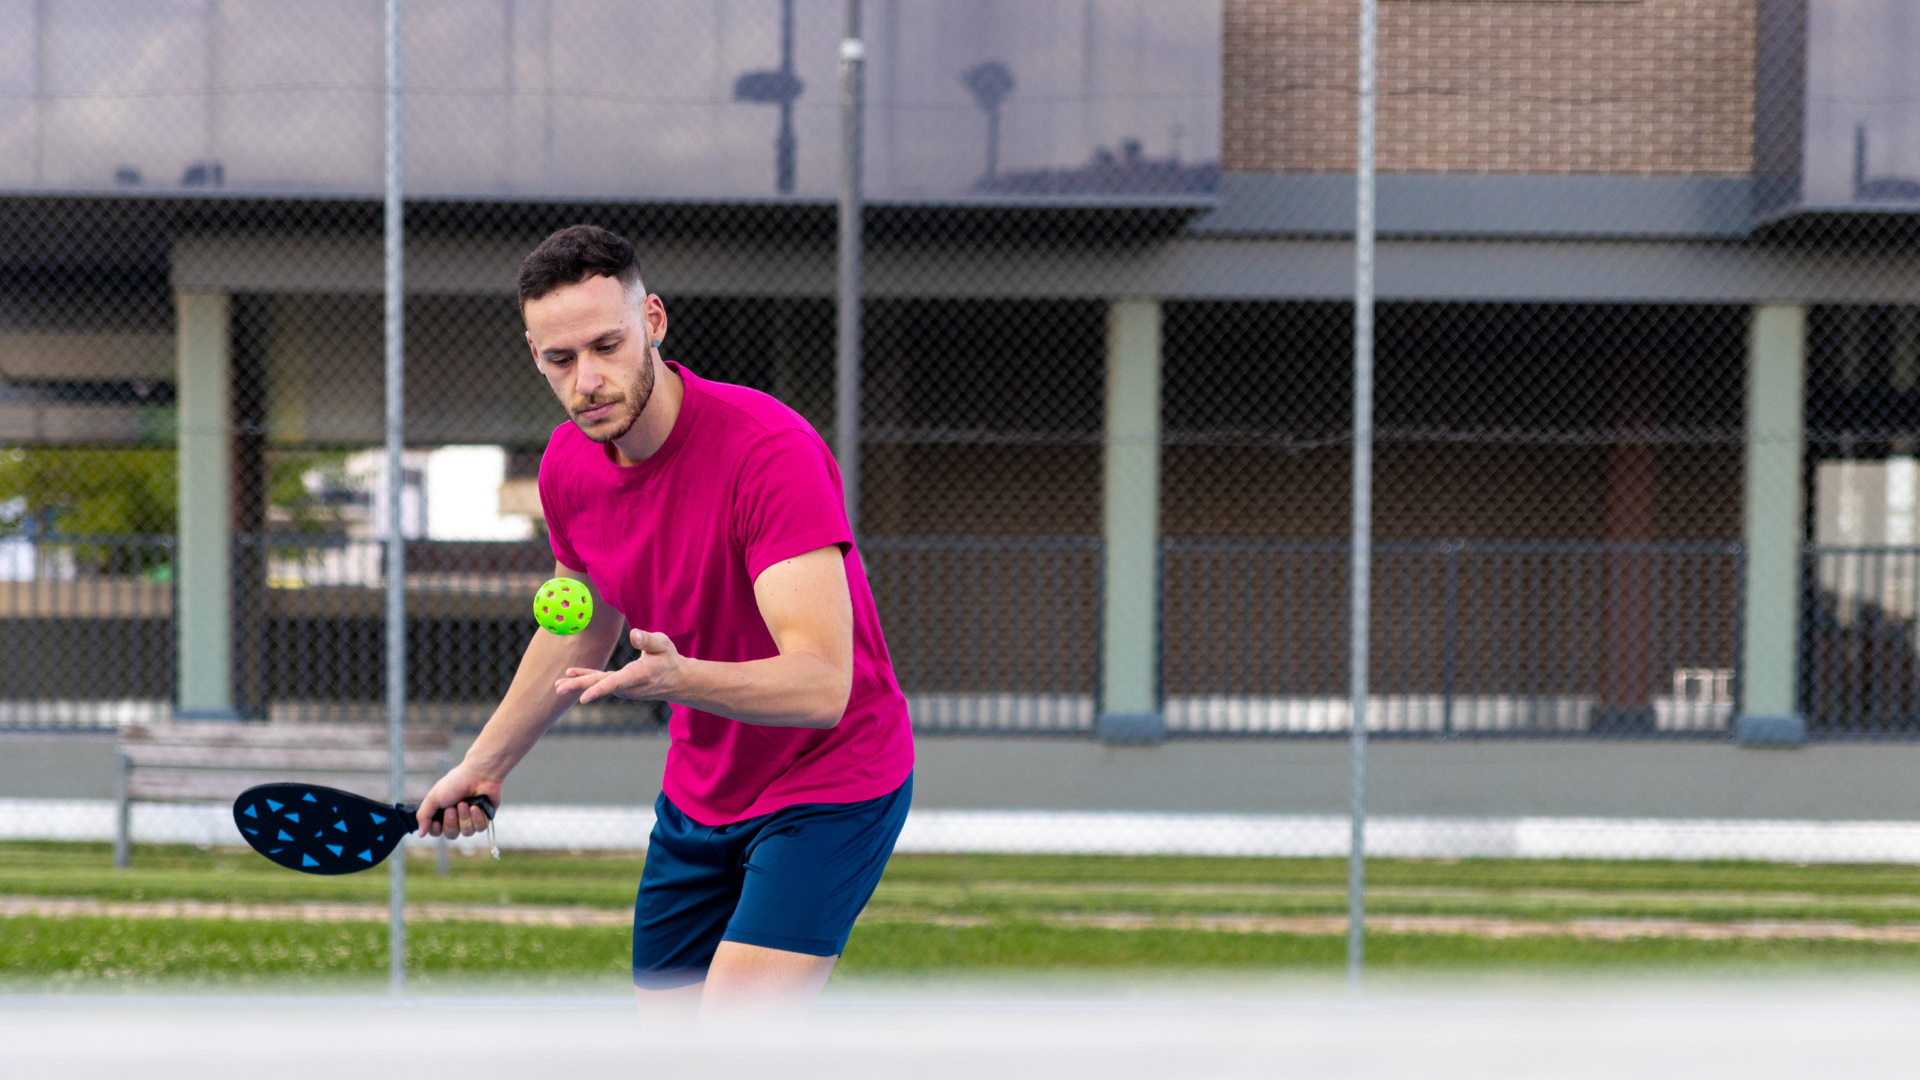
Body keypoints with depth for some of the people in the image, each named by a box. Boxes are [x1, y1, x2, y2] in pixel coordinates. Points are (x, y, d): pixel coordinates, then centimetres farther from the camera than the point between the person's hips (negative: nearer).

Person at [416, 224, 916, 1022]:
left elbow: (823, 685, -37)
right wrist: (484, 763, 21)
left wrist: (678, 677, -53)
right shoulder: (567, 465, -6)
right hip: (699, 794, 7)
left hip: (831, 783, -7)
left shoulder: (772, 449, -29)